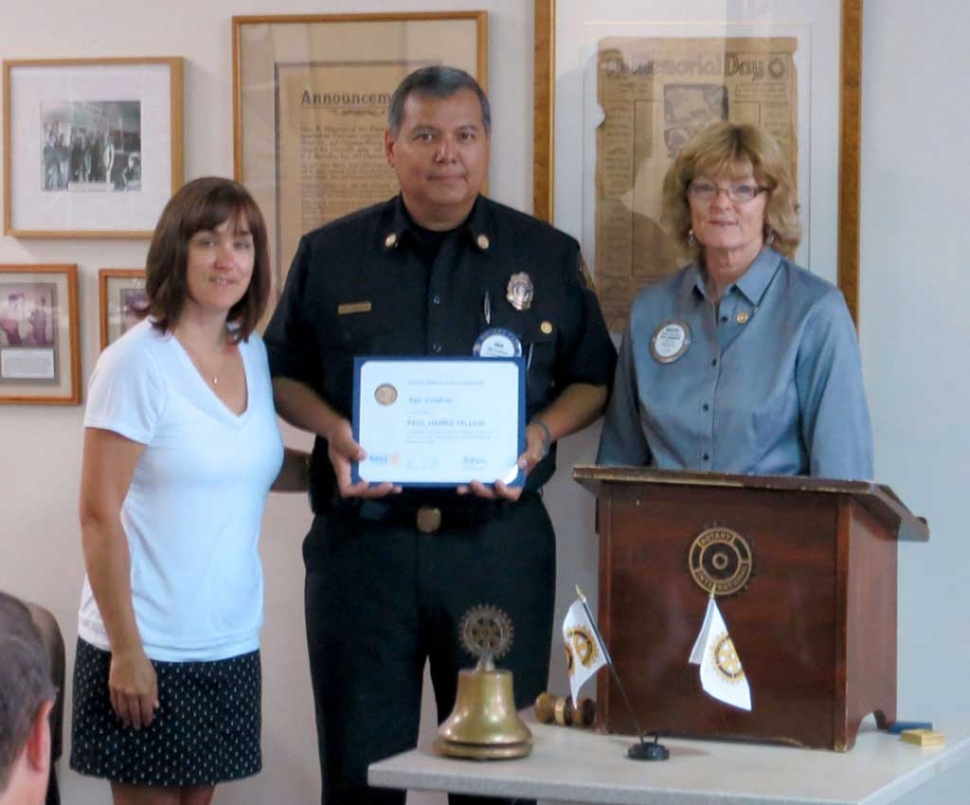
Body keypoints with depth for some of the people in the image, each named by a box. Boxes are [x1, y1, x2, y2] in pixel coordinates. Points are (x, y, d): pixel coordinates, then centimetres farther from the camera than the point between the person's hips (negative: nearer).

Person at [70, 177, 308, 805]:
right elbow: (100, 517, -14)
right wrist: (125, 650, -16)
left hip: (231, 644, 6)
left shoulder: (254, 355, 7)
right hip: (149, 650, -6)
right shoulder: (138, 362, -12)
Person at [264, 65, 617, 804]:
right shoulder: (330, 256, 8)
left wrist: (540, 435, -9)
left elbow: (593, 380, 10)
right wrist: (332, 430, -8)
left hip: (498, 541, 0)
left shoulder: (547, 257, 7)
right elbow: (284, 375, 12)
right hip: (362, 540, 0)